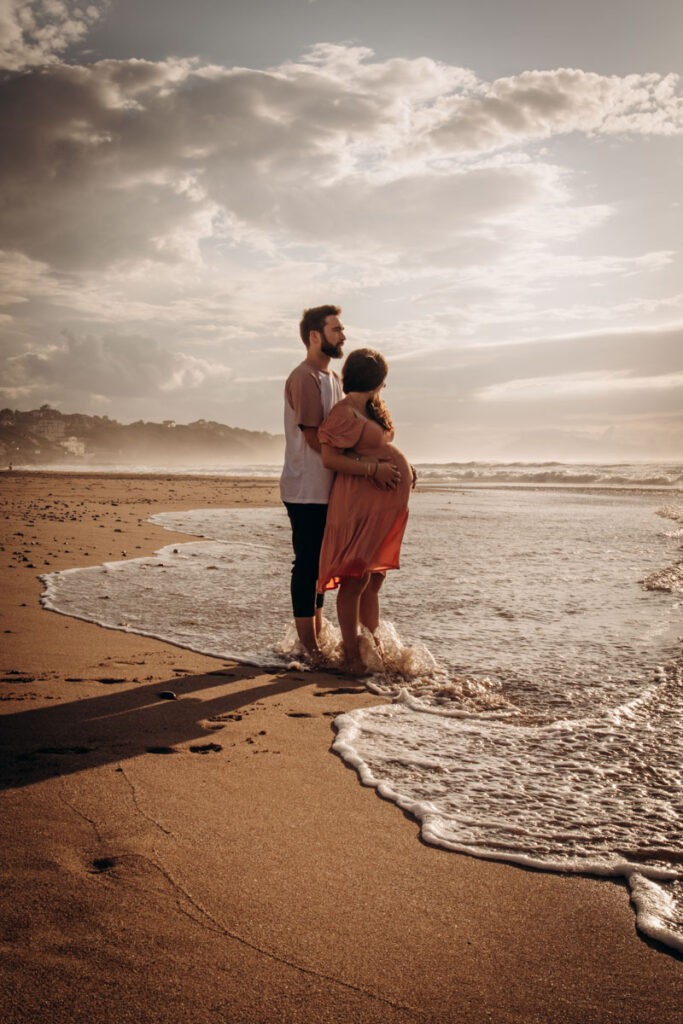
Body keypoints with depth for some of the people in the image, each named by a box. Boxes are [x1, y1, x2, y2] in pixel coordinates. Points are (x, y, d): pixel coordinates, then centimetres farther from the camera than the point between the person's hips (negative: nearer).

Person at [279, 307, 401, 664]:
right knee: (307, 566, -3)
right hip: (307, 491, -9)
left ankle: (317, 638, 23)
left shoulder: (333, 378, 17)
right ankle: (308, 646, 4)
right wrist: (371, 469, -26)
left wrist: (391, 463, 2)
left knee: (319, 566, 14)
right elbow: (317, 442, -21)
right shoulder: (304, 378, -14)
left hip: (328, 490, 9)